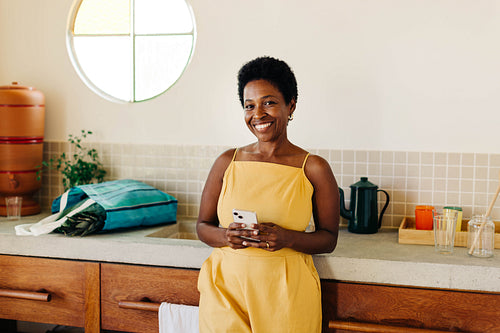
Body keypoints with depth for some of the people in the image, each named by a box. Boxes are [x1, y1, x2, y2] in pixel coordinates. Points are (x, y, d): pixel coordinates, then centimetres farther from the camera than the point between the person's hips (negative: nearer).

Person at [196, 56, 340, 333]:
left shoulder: (314, 169, -1)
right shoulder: (227, 163, 5)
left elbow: (329, 239, 2)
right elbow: (203, 226, 10)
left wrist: (287, 238, -17)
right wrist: (226, 236, -12)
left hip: (286, 293, -1)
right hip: (226, 288, 2)